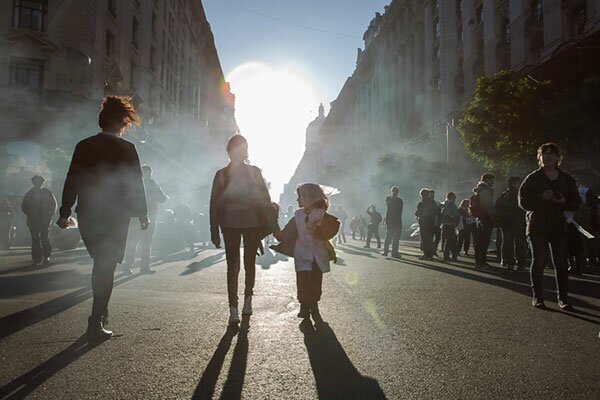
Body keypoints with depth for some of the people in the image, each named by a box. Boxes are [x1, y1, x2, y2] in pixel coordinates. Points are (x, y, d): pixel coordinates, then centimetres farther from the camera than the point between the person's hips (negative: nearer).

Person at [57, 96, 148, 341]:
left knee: (101, 263, 22)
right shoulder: (126, 149, -9)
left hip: (87, 216, 4)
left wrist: (65, 213, 10)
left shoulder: (83, 146, 2)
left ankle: (101, 312, 31)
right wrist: (143, 215, 1)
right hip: (115, 217, -4)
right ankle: (96, 323, 1)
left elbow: (72, 181, 3)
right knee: (106, 267, 3)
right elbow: (136, 185, -8)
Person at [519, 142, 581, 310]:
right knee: (538, 261, -1)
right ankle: (538, 297, 7)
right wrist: (542, 198, -17)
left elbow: (576, 202, 11)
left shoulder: (566, 179, 10)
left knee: (561, 263, 2)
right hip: (537, 225, -2)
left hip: (559, 225, 3)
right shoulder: (532, 178, 1)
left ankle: (563, 298, 9)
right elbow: (523, 201, -3)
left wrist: (563, 201, -10)